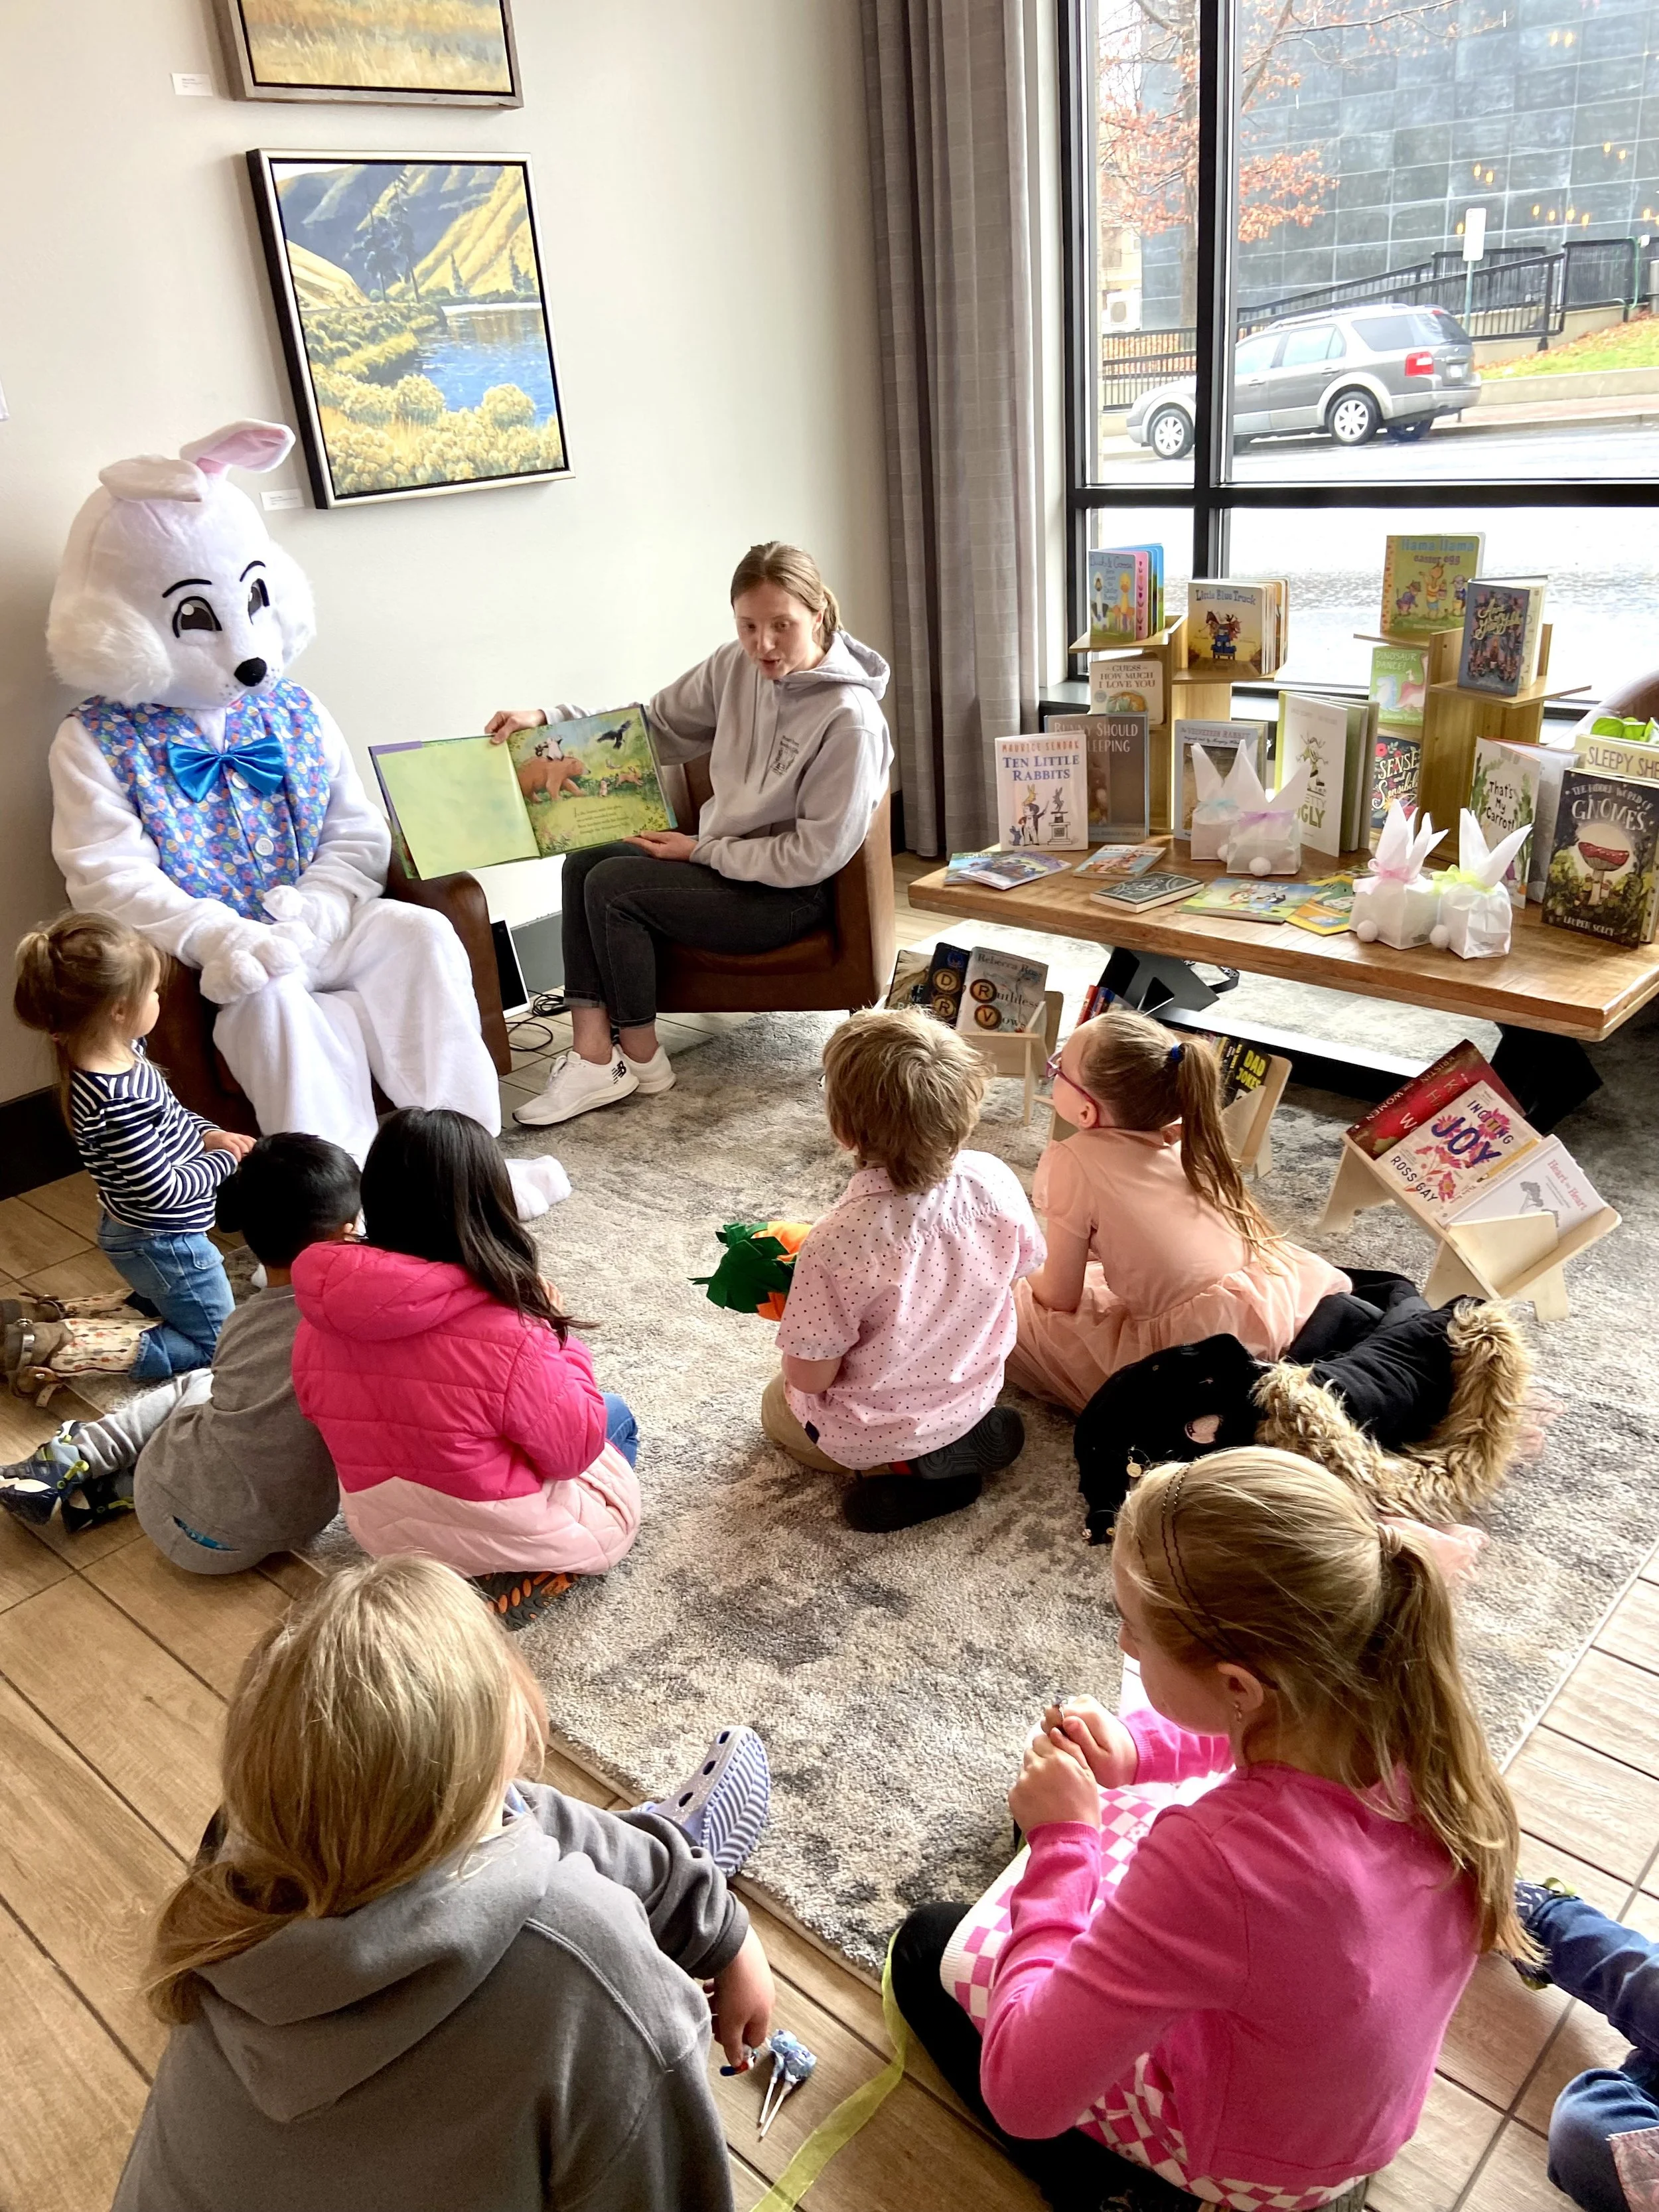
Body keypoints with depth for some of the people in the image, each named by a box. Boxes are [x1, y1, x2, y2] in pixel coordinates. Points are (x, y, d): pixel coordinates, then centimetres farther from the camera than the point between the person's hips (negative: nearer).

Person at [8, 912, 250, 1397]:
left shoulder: (120, 1052, -7)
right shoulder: (117, 1099, -35)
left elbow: (167, 1113, 12)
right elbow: (161, 1190, -28)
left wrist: (208, 1134, -5)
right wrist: (224, 1161, -14)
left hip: (138, 1233, 9)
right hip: (164, 1243, -9)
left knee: (167, 1307, 33)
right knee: (211, 1344, 10)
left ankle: (48, 1321, 20)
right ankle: (57, 1347, 1)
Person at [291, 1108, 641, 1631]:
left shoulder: (320, 1322, -13)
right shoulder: (505, 1331, -31)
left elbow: (347, 1425, 5)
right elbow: (575, 1450, -18)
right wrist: (556, 1336, -7)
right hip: (503, 1536, -6)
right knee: (615, 1420, 23)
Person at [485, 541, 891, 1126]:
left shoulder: (850, 720, -24)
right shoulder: (736, 666, -3)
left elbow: (813, 857, -22)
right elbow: (655, 726, 8)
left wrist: (700, 851, -15)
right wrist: (546, 720, -4)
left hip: (791, 896, -8)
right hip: (721, 854, 8)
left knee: (612, 886, -18)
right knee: (583, 864, -4)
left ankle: (641, 1058, 0)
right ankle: (592, 1057, -11)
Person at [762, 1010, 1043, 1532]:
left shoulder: (838, 1243, -39)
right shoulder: (995, 1182, -24)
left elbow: (810, 1377, -26)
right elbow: (1022, 1267, -3)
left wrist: (791, 1300, -7)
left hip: (869, 1435, -5)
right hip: (974, 1395, 5)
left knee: (777, 1405, 29)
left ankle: (907, 1468, 7)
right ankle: (967, 1438, 14)